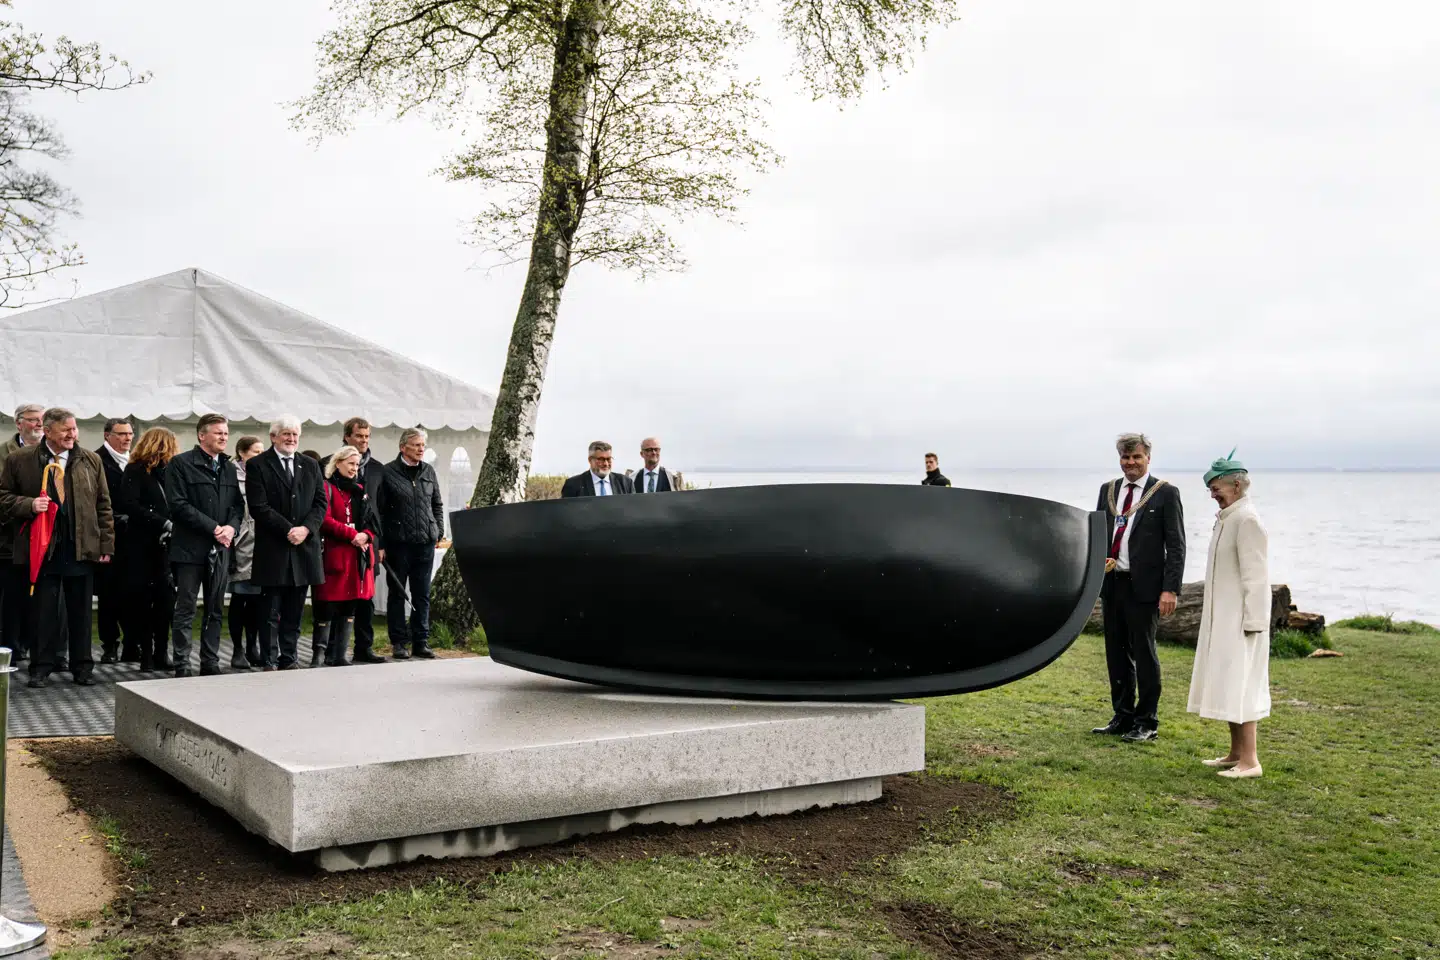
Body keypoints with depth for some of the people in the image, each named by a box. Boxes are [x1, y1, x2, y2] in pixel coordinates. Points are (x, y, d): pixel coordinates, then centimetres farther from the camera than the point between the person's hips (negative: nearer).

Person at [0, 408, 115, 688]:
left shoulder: (91, 461, 6)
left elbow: (103, 505, 7)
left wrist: (106, 544, 3)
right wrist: (29, 505, -13)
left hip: (82, 548, 1)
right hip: (41, 547, -1)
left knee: (80, 612, 8)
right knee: (43, 610, 4)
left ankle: (82, 667, 18)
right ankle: (42, 667, 15)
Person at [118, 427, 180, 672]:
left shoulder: (166, 472, 14)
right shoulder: (135, 471, -5)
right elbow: (129, 504, -17)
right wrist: (163, 523, -19)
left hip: (166, 546, 5)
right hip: (143, 547, -5)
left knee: (165, 599, 3)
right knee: (143, 601, 2)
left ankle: (161, 653, 9)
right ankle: (146, 654, 9)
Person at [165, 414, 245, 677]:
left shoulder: (229, 468, 15)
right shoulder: (181, 464, -5)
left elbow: (238, 505, 15)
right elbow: (179, 505, -13)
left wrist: (231, 526, -7)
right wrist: (213, 528, -15)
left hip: (220, 548, 6)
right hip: (190, 547, -6)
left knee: (215, 611, 9)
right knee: (185, 611, -1)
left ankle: (210, 663, 17)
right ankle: (182, 667, 4)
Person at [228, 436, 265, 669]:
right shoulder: (232, 475, -4)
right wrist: (229, 533, -12)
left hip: (261, 545, 5)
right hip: (242, 545, -5)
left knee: (257, 598, 7)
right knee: (239, 598, -1)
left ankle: (252, 647, 15)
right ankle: (237, 650, 6)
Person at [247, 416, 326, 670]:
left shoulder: (311, 466, 14)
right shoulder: (257, 465, -1)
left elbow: (320, 503, 8)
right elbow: (258, 507, -9)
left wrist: (305, 529, -9)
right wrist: (288, 530, -14)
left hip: (304, 547, 4)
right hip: (272, 549, -4)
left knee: (295, 612, 8)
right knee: (270, 612, 1)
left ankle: (289, 659, 15)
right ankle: (269, 661, 6)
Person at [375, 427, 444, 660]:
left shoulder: (428, 471, 10)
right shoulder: (388, 472, -5)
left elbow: (437, 505, 18)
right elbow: (379, 510, -5)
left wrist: (438, 532, 8)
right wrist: (380, 543, -9)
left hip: (425, 542, 4)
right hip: (398, 542, -4)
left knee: (422, 594, 7)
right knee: (397, 594, 5)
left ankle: (421, 642, 13)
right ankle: (399, 643, 11)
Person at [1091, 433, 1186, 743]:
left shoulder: (1165, 493, -4)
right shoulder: (1108, 490, 12)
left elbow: (1176, 546, -7)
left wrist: (1170, 589, -14)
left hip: (1144, 587, -5)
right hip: (1111, 583, 6)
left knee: (1144, 654, 1)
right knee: (1116, 653, 12)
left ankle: (1147, 723, 10)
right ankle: (1123, 717, 23)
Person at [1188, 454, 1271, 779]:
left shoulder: (1246, 520, -17)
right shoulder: (1227, 518, 13)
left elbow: (1255, 577, -20)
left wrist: (1251, 622, -20)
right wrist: (1209, 611, 17)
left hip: (1240, 620, -10)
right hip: (1222, 619, 10)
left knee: (1238, 685, -8)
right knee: (1228, 686, 13)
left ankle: (1250, 760, -4)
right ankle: (1236, 753, 21)